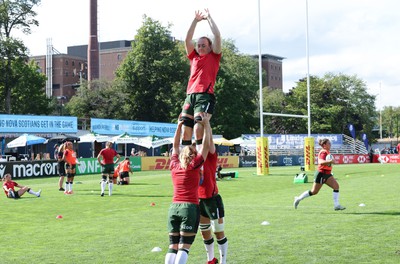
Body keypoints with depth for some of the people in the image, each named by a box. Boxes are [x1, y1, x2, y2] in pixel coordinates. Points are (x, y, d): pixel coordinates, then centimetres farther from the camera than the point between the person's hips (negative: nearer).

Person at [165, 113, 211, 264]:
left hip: (173, 207, 4)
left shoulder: (174, 166, 11)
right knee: (184, 247, -6)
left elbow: (175, 146, 27)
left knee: (172, 247, 4)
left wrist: (179, 126, 32)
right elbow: (206, 145, 5)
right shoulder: (194, 165, 0)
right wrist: (206, 124, 11)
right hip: (190, 207, -4)